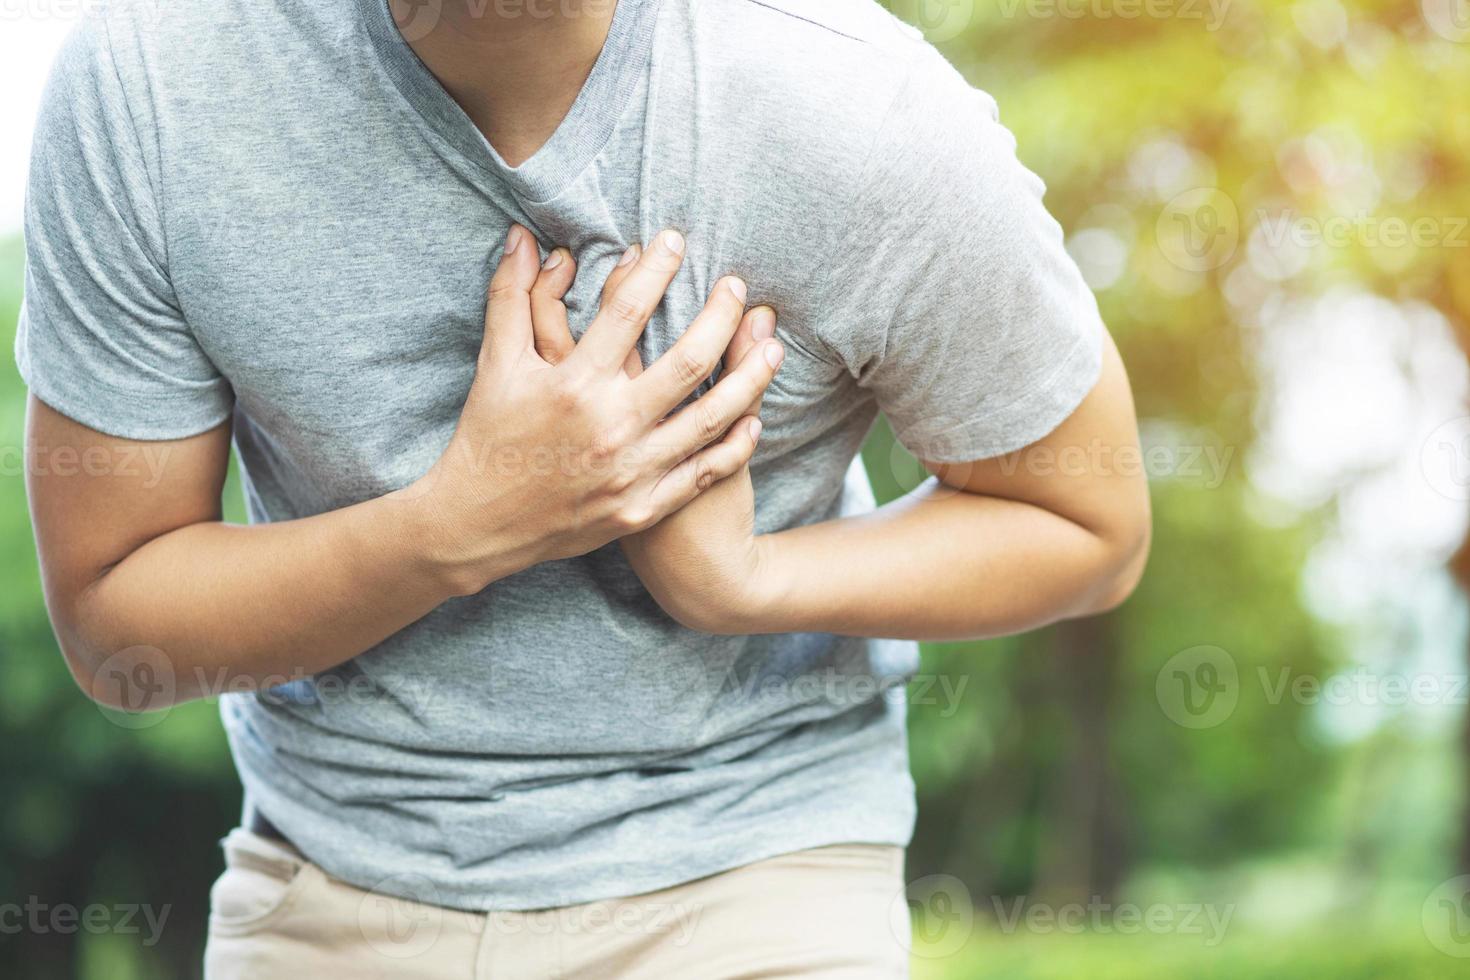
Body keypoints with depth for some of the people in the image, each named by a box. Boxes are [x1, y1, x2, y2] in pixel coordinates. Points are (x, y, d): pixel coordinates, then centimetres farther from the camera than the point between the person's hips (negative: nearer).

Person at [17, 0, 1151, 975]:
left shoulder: (864, 113, -21)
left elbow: (1090, 529, -6)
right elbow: (110, 628, -10)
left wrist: (737, 582, -22)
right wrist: (465, 522, -26)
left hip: (744, 872, -1)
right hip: (337, 875, 1)